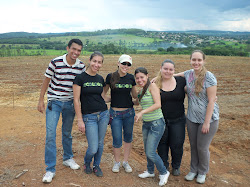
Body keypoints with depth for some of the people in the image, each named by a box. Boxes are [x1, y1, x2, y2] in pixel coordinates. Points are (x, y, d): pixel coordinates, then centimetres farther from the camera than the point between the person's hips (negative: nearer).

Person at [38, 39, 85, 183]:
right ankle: (50, 170, 3)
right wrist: (41, 100, -2)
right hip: (54, 102, -3)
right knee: (50, 134, -8)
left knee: (67, 133, 17)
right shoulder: (56, 62, -13)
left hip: (70, 103, 3)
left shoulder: (81, 66, -4)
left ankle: (68, 158, 38)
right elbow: (46, 81, -4)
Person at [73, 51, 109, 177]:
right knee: (93, 148, -3)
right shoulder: (80, 78, -9)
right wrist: (80, 120, -12)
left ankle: (96, 165, 37)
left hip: (103, 114, 5)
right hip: (89, 117, -4)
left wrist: (107, 113, 15)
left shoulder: (100, 79, 7)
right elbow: (76, 100, -10)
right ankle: (87, 163, 31)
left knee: (100, 143, 13)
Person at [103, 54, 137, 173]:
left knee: (128, 138, 13)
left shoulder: (131, 78, 2)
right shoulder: (110, 77, -6)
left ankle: (125, 162, 32)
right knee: (117, 140, 1)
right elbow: (103, 93, 4)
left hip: (129, 112, 3)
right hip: (115, 113, -2)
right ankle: (117, 162, 26)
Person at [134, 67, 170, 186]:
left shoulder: (152, 86, -14)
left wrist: (142, 112, -24)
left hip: (156, 123, -8)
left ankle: (164, 173, 17)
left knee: (150, 152, -7)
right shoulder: (141, 90, 10)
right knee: (147, 150, 17)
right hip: (146, 123, 8)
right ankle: (150, 171, 39)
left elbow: (158, 104, -22)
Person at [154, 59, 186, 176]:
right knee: (162, 144, 13)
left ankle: (176, 167, 35)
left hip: (177, 121, 0)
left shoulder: (181, 81, -4)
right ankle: (164, 166, 37)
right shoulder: (155, 84, -4)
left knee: (177, 145, 8)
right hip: (160, 121, 0)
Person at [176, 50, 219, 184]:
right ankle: (194, 170, 38)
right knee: (193, 145, 16)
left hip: (208, 118, -5)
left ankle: (202, 172, 33)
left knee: (202, 147, 7)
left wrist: (207, 122, -17)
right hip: (192, 118, 5)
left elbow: (211, 100, -17)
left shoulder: (209, 77, -17)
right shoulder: (188, 74, -1)